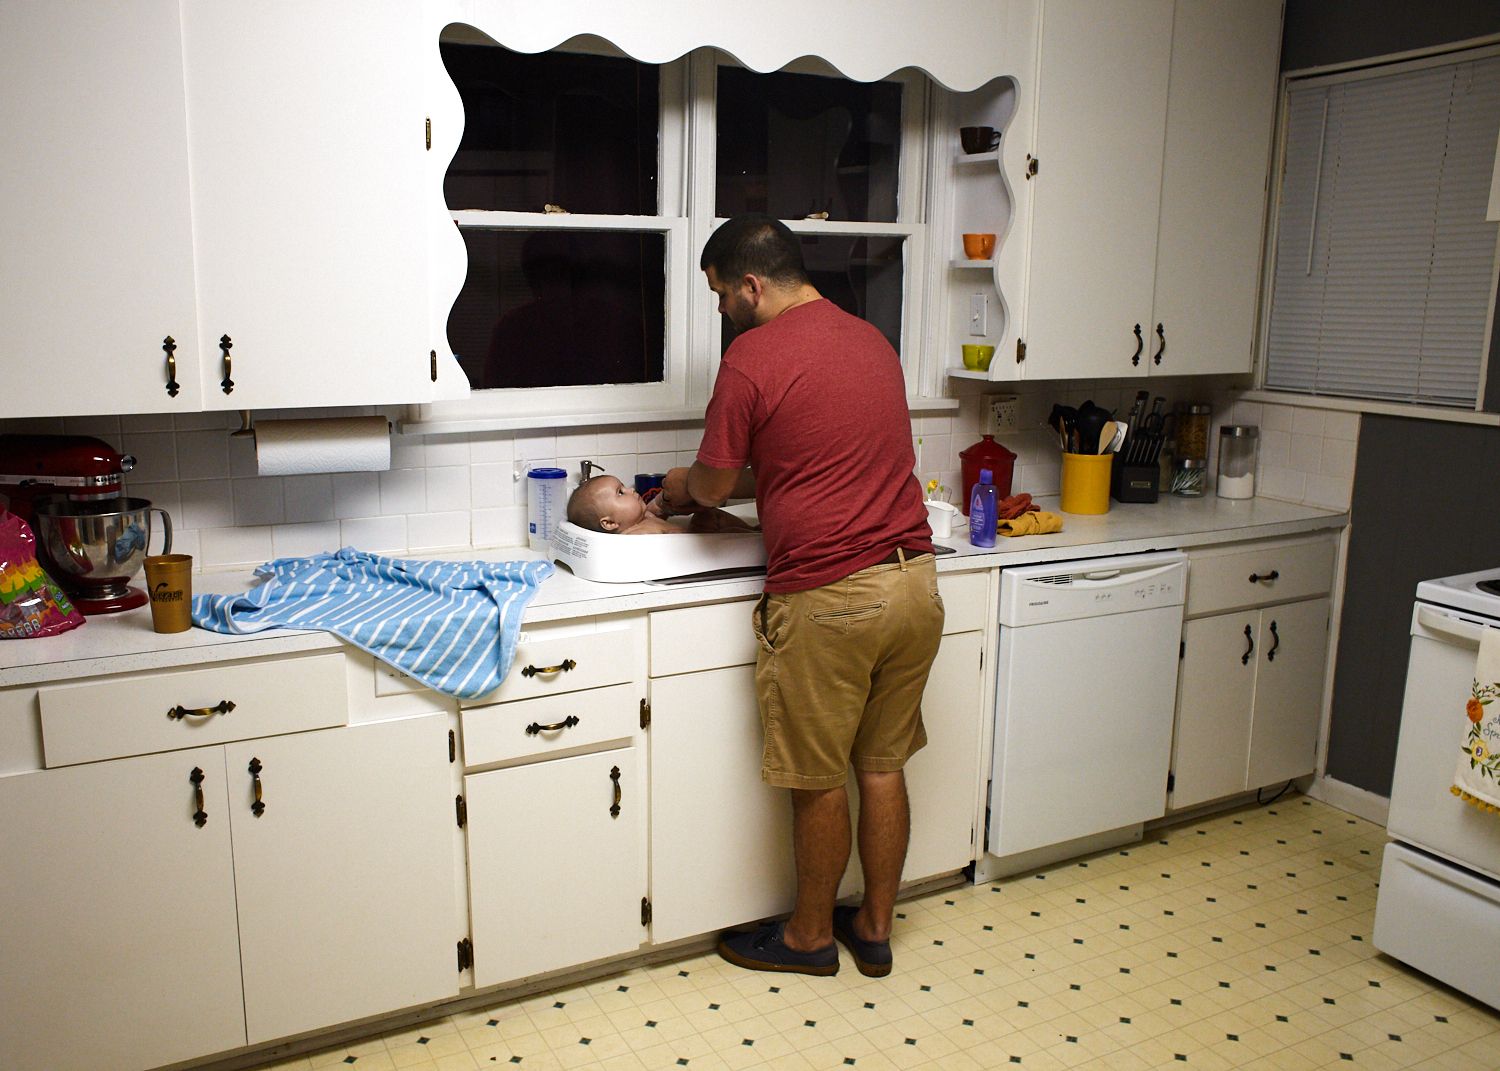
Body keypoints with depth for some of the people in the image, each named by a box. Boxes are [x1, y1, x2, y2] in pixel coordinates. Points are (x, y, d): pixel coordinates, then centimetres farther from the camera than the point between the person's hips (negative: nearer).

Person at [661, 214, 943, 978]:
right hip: (913, 579, 8)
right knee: (883, 766, 17)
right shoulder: (872, 341, 13)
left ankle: (810, 935, 28)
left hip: (828, 596, -7)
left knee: (819, 781, 9)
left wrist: (684, 485, 19)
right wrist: (744, 485, 25)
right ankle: (875, 928, 31)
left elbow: (715, 482, -3)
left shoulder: (751, 357, -10)